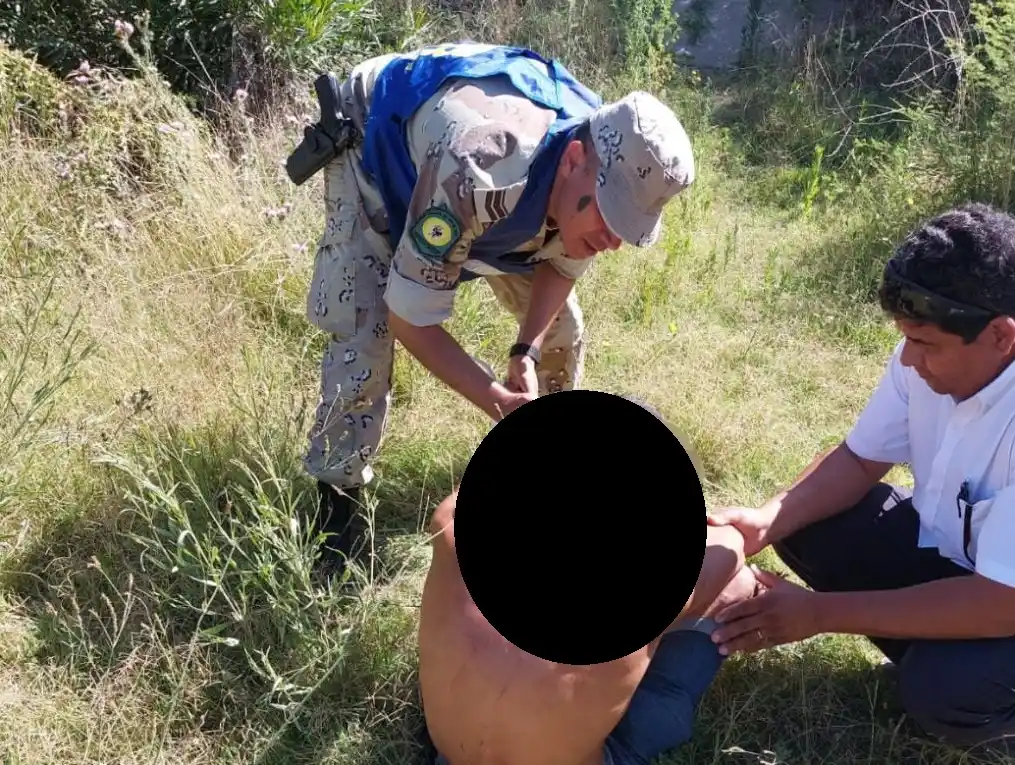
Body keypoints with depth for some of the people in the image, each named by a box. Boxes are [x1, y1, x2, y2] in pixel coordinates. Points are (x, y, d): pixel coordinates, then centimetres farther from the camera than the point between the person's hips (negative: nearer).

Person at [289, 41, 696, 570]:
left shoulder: (608, 177, -26)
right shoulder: (474, 176, -49)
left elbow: (561, 265, -5)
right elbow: (411, 318, -37)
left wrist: (527, 351, -20)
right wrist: (499, 403, -37)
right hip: (375, 142, -5)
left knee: (560, 321, 4)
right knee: (363, 330, -19)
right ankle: (336, 500, -1)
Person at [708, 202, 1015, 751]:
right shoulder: (927, 358, -16)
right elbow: (860, 460, -3)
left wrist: (821, 612, -31)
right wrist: (765, 522, -22)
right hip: (944, 550, 7)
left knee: (940, 691, -32)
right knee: (807, 526, -10)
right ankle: (929, 656, 7)